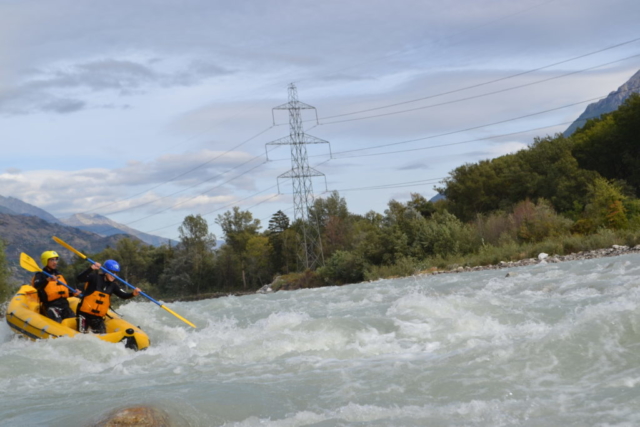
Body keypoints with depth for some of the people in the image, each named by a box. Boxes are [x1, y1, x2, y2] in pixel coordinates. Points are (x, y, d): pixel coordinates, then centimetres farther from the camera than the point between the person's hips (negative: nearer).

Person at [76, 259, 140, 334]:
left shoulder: (113, 285, 5)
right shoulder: (95, 277, -9)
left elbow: (123, 295, -2)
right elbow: (80, 279, -24)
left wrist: (133, 294, -24)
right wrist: (91, 269, -40)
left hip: (98, 317, 5)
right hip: (84, 314, -5)